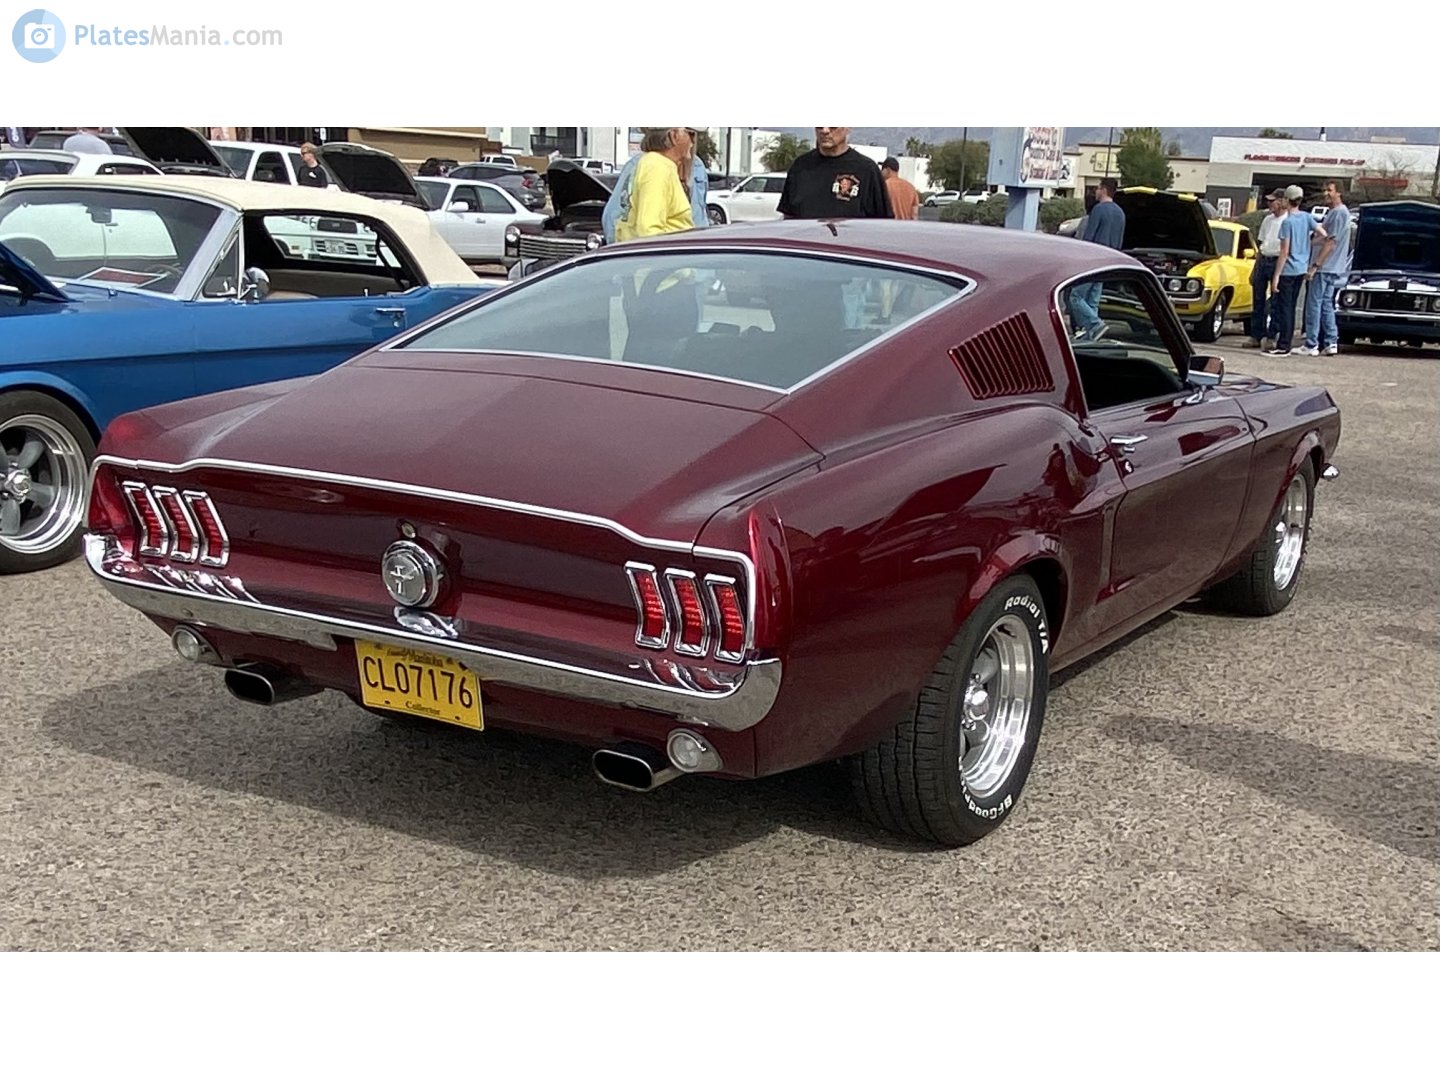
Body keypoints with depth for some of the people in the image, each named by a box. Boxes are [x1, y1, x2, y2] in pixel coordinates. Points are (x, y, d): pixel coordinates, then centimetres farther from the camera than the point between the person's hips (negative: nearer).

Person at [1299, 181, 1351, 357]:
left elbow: (1331, 242, -19)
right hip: (1331, 269, 10)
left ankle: (1311, 345, -6)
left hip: (1325, 268, -10)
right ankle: (1331, 343, 11)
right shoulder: (1332, 212, 17)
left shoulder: (1339, 213, -14)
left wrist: (1315, 265, -20)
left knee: (1314, 305, -7)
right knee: (1326, 305, 11)